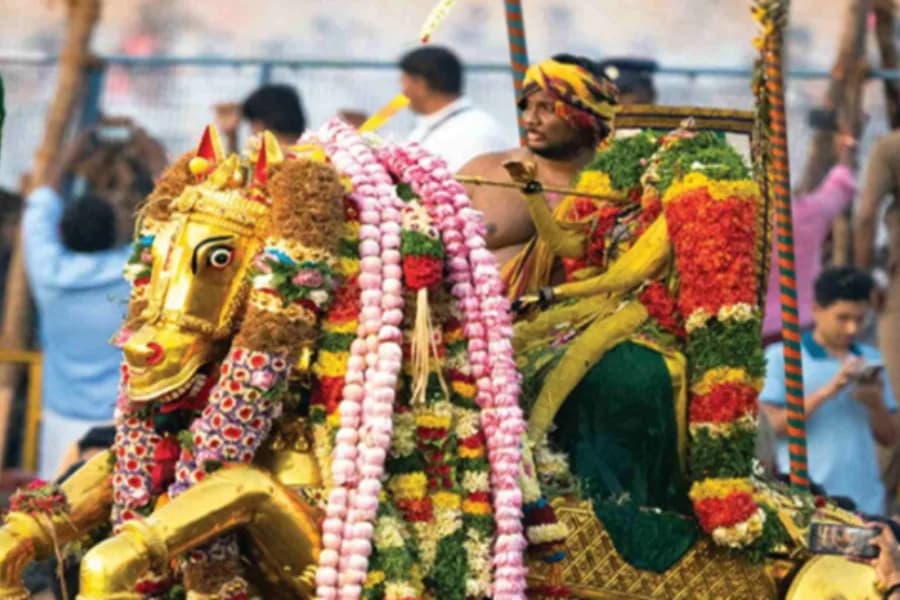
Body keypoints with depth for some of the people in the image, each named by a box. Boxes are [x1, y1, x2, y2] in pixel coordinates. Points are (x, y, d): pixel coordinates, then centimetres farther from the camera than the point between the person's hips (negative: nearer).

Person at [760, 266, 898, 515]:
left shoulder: (871, 360, 14)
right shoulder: (781, 356, 3)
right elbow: (773, 425, -6)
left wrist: (876, 404, -5)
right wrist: (826, 392, -15)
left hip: (865, 500, 4)